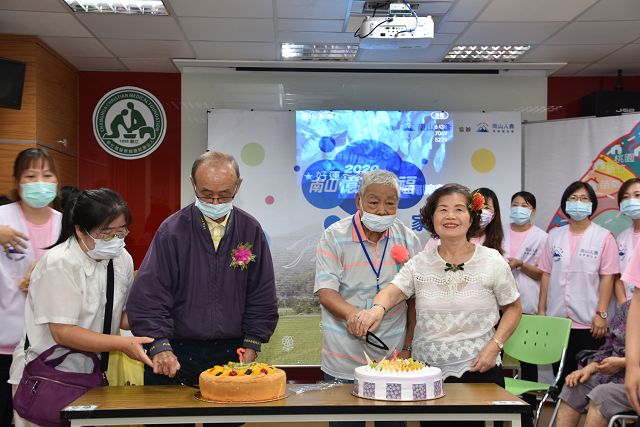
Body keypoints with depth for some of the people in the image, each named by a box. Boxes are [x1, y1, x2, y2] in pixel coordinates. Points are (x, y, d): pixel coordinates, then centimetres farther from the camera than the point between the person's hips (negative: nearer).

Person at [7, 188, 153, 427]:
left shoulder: (122, 259, 0)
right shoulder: (59, 264, -20)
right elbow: (62, 332, -23)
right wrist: (122, 344, -27)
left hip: (90, 373, 6)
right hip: (45, 380, -6)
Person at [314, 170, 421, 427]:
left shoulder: (408, 239, 5)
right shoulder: (334, 237, -3)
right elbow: (325, 290, -9)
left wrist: (408, 348, 2)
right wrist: (350, 312, -29)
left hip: (393, 358, 2)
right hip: (343, 361, -2)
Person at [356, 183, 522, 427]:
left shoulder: (492, 261, -1)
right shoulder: (420, 263, 2)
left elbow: (513, 308, 7)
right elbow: (393, 291, -12)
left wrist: (494, 345, -8)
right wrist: (378, 308, -36)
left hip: (477, 371, -1)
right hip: (426, 371, 2)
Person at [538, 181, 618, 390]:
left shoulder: (604, 237, -2)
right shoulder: (554, 235, 9)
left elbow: (607, 278, -5)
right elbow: (546, 274, 10)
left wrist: (601, 314, -11)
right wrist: (541, 310, 7)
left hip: (589, 322, -3)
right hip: (556, 319, 4)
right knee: (561, 375, 11)